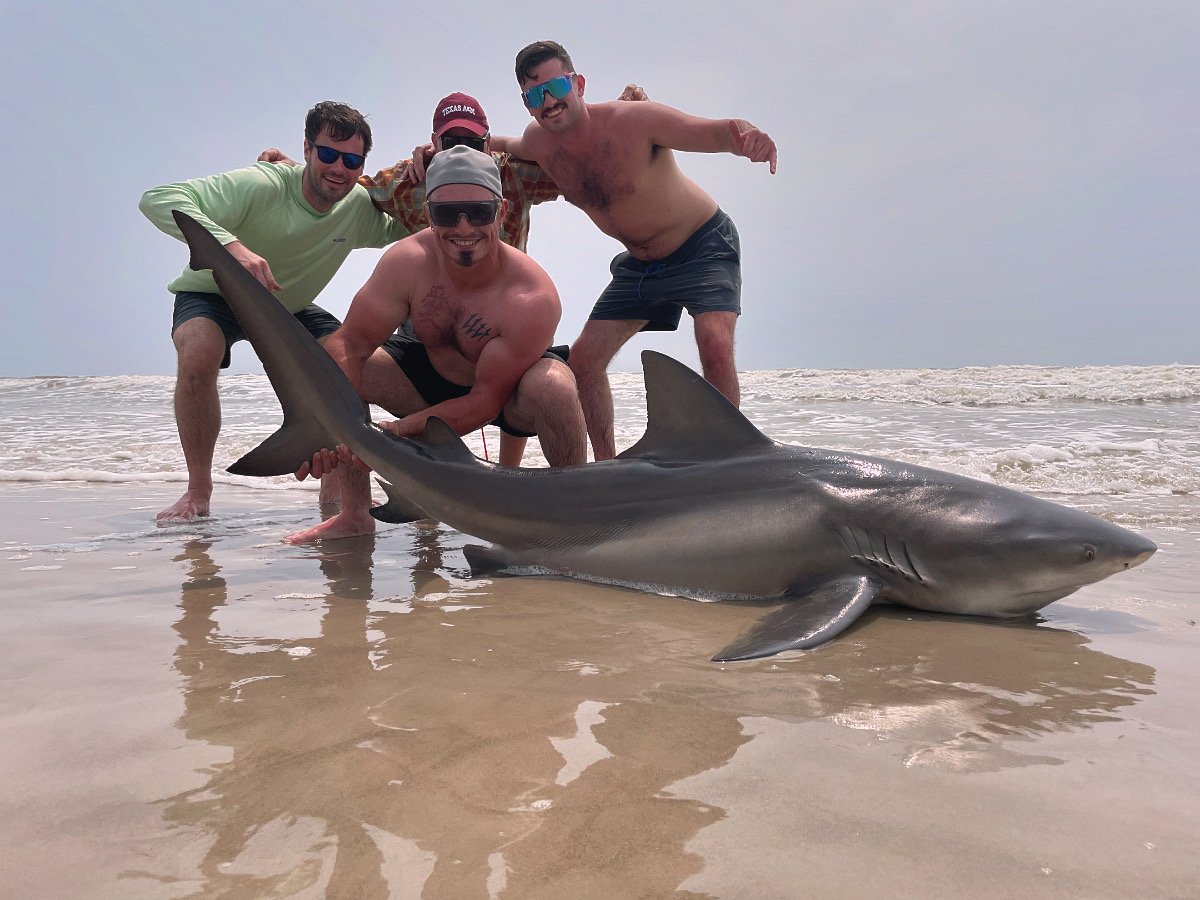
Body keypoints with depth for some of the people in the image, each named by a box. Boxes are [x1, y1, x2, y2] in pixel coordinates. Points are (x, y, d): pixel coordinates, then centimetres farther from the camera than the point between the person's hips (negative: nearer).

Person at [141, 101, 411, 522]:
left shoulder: (360, 207, -16)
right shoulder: (261, 186, -33)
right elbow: (157, 199, -40)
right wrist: (231, 245, -55)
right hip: (213, 295, -4)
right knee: (198, 353, -36)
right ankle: (198, 491, -18)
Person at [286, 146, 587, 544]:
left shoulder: (532, 298, -34)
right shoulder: (408, 261, -24)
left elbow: (486, 401, -30)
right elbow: (350, 343, -22)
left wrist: (392, 430, -42)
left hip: (510, 395, -4)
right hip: (432, 377, 5)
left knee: (552, 384, -39)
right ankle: (355, 514, 0)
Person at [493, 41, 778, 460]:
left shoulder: (633, 120, -26)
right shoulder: (539, 142, -8)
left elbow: (714, 131, -32)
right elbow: (503, 147, 15)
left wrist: (747, 135, -55)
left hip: (702, 246, -6)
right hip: (640, 264, 6)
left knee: (715, 343, -29)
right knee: (583, 359, -1)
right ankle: (607, 466, 12)